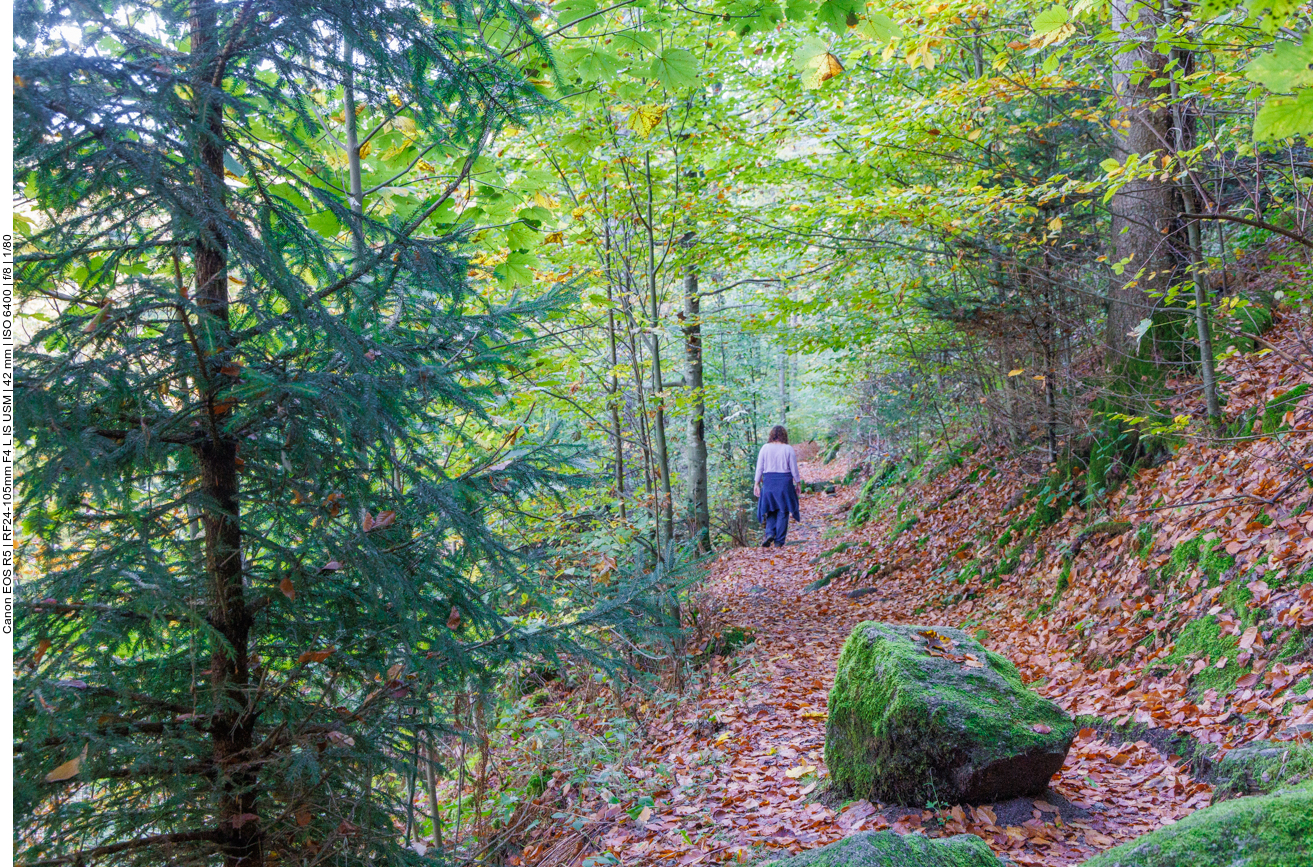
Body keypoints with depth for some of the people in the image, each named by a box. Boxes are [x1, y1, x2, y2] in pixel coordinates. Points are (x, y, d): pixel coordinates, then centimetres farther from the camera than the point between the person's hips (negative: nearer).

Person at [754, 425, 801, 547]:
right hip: (785, 481, -2)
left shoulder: (765, 448, 0)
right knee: (782, 511, 4)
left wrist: (757, 483, 8)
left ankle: (770, 533, -7)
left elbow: (759, 467, 2)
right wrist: (798, 483, 10)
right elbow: (794, 468, -1)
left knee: (771, 509, 15)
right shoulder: (788, 449, -4)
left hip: (768, 481, 2)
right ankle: (779, 541, 3)